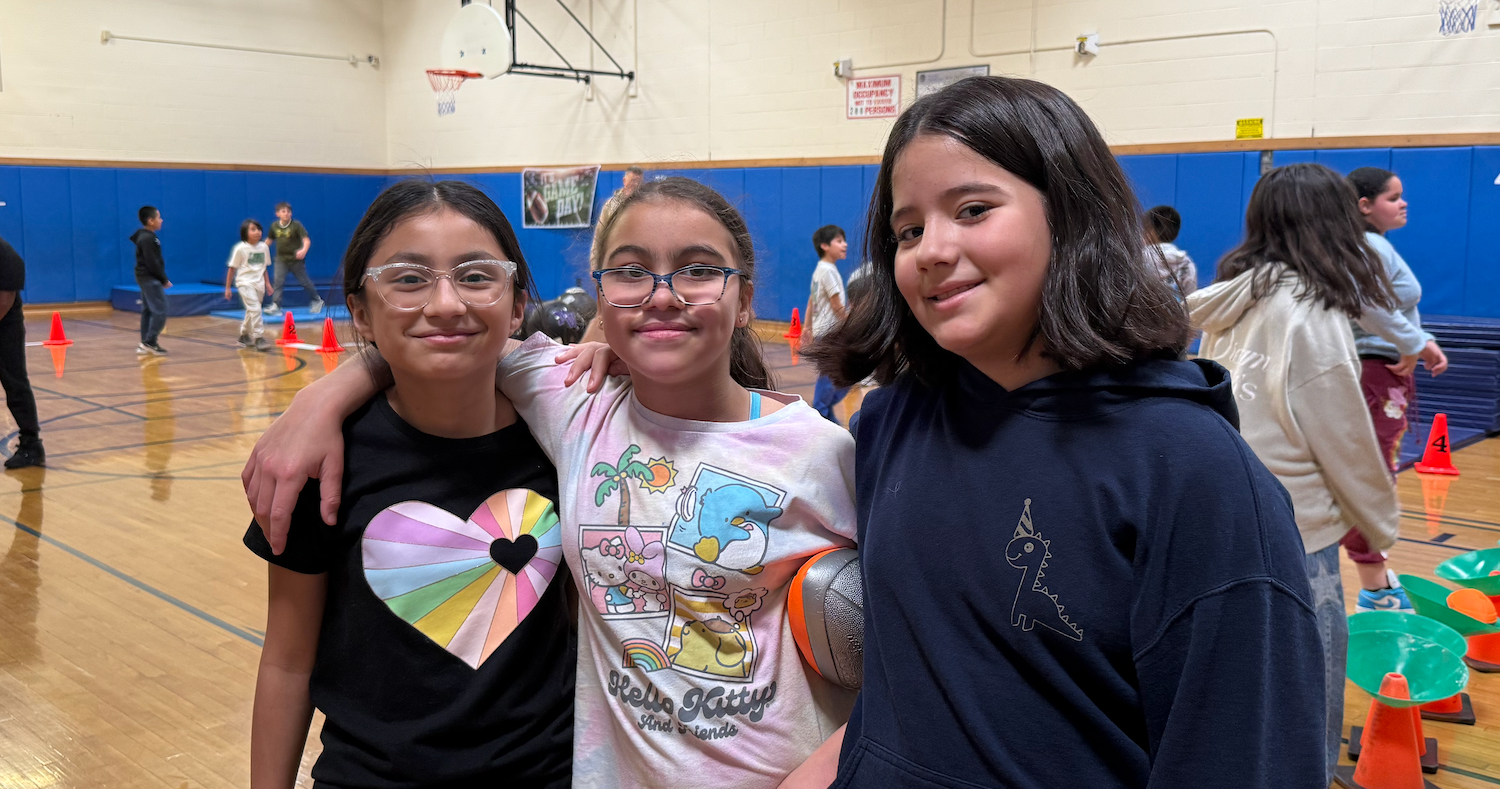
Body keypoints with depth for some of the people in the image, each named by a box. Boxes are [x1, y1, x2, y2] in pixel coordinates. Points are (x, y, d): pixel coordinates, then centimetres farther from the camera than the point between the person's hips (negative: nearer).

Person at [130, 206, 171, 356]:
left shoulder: (146, 237, 15)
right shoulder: (148, 239, -17)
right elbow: (152, 263, -20)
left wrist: (162, 278, 15)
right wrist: (164, 280, -13)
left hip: (146, 278, 11)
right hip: (150, 278, -11)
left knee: (147, 310, 11)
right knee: (160, 311, -11)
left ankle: (145, 343, 13)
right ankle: (150, 342, -11)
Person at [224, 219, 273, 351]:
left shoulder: (264, 247, 6)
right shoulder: (240, 248, -8)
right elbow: (232, 268, -2)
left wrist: (267, 283, 13)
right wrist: (227, 288, 0)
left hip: (259, 284, 6)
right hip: (245, 283, -5)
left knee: (252, 312, 15)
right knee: (255, 309, -19)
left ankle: (244, 336, 34)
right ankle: (259, 338, -19)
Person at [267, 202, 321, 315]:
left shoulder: (296, 225, -11)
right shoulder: (274, 226, 2)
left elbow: (306, 240, -19)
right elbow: (270, 240, 18)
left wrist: (304, 250, -37)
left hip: (296, 259, -3)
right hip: (281, 259, 3)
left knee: (304, 281, 8)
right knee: (278, 280, -12)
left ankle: (317, 300, 27)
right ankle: (275, 305, -14)